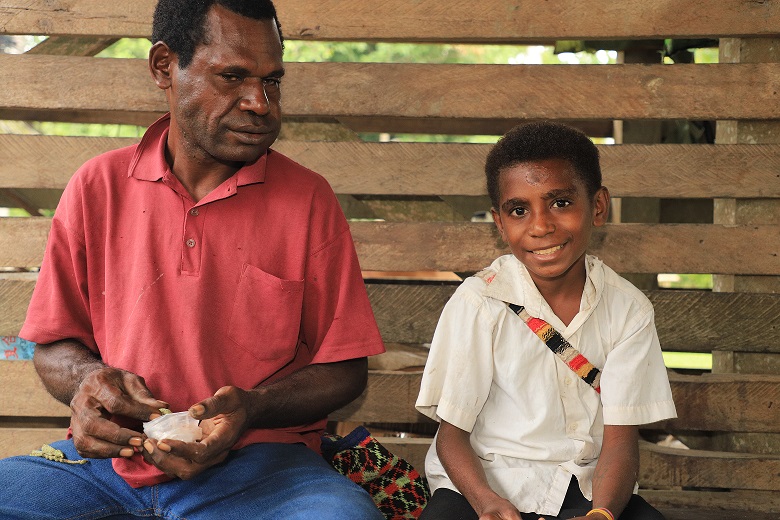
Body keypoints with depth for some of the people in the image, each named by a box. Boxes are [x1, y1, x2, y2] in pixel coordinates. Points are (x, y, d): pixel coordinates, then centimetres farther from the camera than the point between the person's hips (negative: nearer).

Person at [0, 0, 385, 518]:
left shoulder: (309, 199, 1)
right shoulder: (96, 188, 7)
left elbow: (344, 370, 4)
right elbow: (54, 347, 14)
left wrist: (252, 410, -16)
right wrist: (86, 379, -11)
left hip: (260, 465, -1)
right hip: (113, 454, 2)